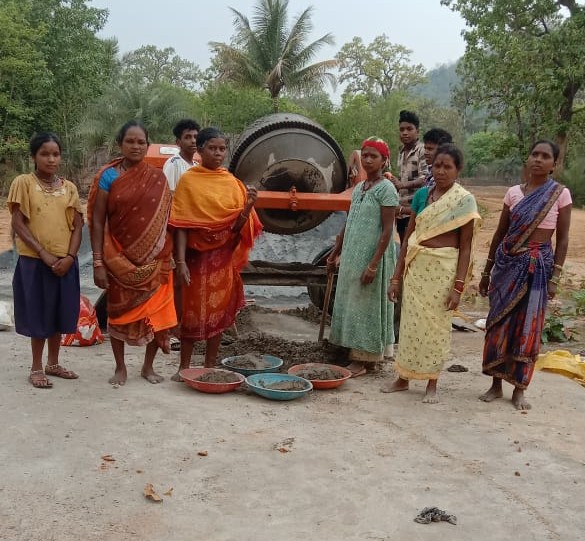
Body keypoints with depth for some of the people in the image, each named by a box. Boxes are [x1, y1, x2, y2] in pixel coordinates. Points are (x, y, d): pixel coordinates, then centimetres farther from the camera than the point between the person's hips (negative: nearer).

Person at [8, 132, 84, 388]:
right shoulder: (23, 183, -4)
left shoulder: (69, 187, 6)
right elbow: (18, 224, -9)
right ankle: (36, 368, 16)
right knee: (39, 314, 4)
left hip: (65, 261, 4)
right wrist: (44, 254, -15)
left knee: (59, 312, 12)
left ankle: (53, 363, 27)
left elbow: (77, 226, 4)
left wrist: (69, 256, -10)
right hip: (35, 261, -4)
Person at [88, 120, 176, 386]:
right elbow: (97, 221, -5)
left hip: (153, 259, 2)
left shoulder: (158, 178, 3)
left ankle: (148, 366, 23)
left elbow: (167, 219, 7)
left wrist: (169, 256, 2)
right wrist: (98, 262, -11)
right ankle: (120, 367, 23)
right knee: (120, 311, 8)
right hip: (120, 257, -1)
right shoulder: (108, 176, -3)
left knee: (155, 311, 6)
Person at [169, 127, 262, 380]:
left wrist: (248, 206, -16)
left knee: (218, 311, 8)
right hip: (196, 255, -3)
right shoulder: (188, 180, -3)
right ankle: (184, 366, 17)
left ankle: (210, 367, 19)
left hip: (223, 257, 3)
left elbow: (237, 226, 2)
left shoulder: (232, 183, 6)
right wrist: (180, 261, -16)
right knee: (191, 311, 3)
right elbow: (181, 224, -8)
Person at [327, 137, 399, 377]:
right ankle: (357, 355, 18)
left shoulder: (386, 189, -10)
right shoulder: (359, 188, 12)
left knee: (365, 306, -2)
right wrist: (335, 253, 18)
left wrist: (374, 264, -21)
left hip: (371, 257, -8)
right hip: (352, 256, 8)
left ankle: (362, 360, 6)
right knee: (349, 303, 10)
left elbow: (387, 230, -15)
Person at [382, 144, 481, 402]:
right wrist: (397, 276, 7)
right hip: (416, 266, 4)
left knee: (436, 324, 6)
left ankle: (432, 384, 19)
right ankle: (403, 377, 23)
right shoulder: (422, 194, 6)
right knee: (410, 321, 9)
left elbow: (465, 246, -7)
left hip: (444, 269, -4)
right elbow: (408, 236, 8)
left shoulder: (464, 200, -6)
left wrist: (459, 286, -13)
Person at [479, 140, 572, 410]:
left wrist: (555, 277, -6)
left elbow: (562, 239, -1)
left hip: (538, 264, -2)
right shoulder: (513, 192, 4)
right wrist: (487, 270, 10)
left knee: (528, 327, 3)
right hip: (508, 263, 3)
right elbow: (500, 233, 9)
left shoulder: (560, 194, -3)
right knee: (499, 323, 5)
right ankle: (496, 385, 17)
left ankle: (519, 389, 15)